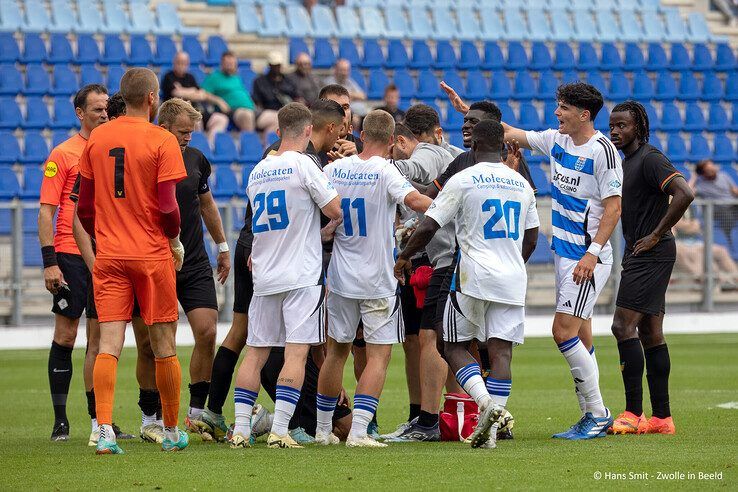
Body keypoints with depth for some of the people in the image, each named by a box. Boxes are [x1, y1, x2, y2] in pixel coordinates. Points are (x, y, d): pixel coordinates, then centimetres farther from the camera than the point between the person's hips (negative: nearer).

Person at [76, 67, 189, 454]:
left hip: (109, 256, 3)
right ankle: (172, 433, 17)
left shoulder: (97, 139, 5)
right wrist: (175, 242, 6)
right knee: (163, 345, 8)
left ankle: (104, 432, -16)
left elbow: (83, 206, 9)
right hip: (152, 255, -3)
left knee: (108, 345, -2)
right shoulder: (162, 142, -8)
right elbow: (168, 207, -12)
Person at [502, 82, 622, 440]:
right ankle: (591, 417, 13)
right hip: (564, 250, 8)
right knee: (579, 337, 9)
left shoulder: (603, 151, -14)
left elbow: (613, 207, -16)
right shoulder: (556, 141, 8)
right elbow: (510, 134, 20)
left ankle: (598, 413, -8)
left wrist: (592, 253, -22)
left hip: (588, 257, -8)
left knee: (564, 331, -14)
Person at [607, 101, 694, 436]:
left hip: (652, 255, -10)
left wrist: (656, 235, -21)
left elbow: (684, 194, -27)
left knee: (623, 326, -15)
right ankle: (661, 417, 10)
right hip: (638, 256, 10)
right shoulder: (626, 162, 18)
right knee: (650, 333, 9)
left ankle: (633, 414, -15)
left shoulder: (650, 159, -13)